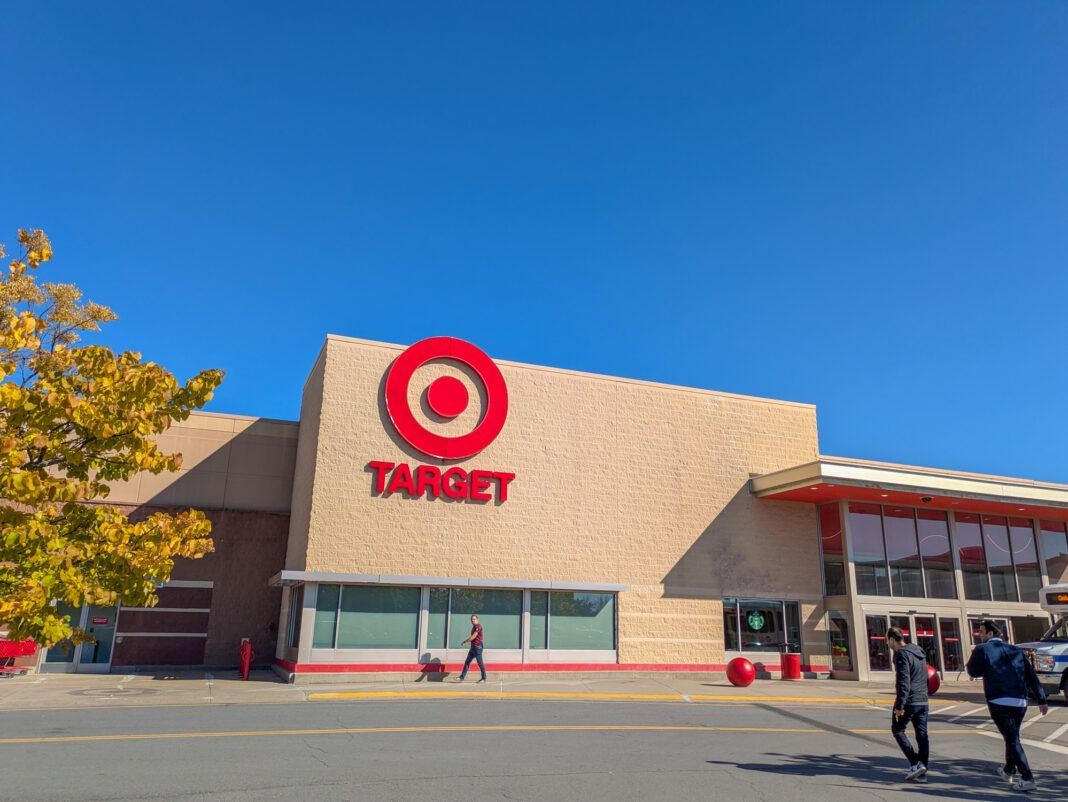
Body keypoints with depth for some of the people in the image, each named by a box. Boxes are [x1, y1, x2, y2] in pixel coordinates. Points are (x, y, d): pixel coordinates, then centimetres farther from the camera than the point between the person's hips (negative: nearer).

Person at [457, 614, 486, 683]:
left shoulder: (478, 626, -14)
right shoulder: (473, 627, 16)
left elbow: (473, 636, -18)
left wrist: (465, 641, -10)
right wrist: (465, 640, 9)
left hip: (477, 647, -10)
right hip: (473, 647, 10)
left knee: (480, 663, -3)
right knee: (467, 662, 9)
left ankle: (483, 679, 7)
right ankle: (461, 678, 13)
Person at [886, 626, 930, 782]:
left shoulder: (902, 654, -15)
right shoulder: (919, 652, 13)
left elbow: (903, 682, -20)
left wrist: (899, 705, -19)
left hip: (909, 701, -8)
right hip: (923, 700, 8)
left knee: (897, 730, 6)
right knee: (922, 735, 9)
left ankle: (916, 764, -5)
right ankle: (922, 772, 11)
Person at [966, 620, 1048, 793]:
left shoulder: (982, 649, -2)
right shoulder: (1015, 650, 15)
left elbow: (972, 671, 3)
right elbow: (1032, 675, 11)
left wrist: (975, 655, 19)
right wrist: (1041, 700, 11)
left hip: (999, 702, -6)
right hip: (1020, 702, 6)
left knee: (1012, 739, -4)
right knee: (1013, 737, 22)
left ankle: (1027, 779, -12)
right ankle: (1009, 770, 38)